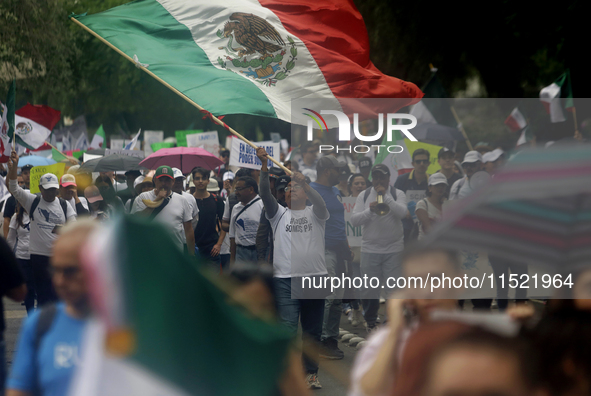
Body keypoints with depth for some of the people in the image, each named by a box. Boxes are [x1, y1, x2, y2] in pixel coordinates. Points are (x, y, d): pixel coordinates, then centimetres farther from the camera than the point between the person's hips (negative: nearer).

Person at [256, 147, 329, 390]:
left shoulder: (315, 214, 11)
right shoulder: (279, 214, 12)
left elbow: (319, 202, -12)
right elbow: (266, 195, -4)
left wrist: (304, 183, -31)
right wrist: (264, 167, -19)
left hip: (315, 278, 1)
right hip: (285, 280, -1)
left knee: (312, 331, 7)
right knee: (287, 329, -9)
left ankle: (310, 373, 18)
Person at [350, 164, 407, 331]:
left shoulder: (397, 194, 3)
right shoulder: (364, 196, 8)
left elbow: (402, 213, -16)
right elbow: (354, 220, 0)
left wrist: (385, 196, -18)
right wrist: (370, 210, -16)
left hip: (393, 249, -2)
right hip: (370, 249, 2)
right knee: (369, 288, 5)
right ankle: (370, 322, 18)